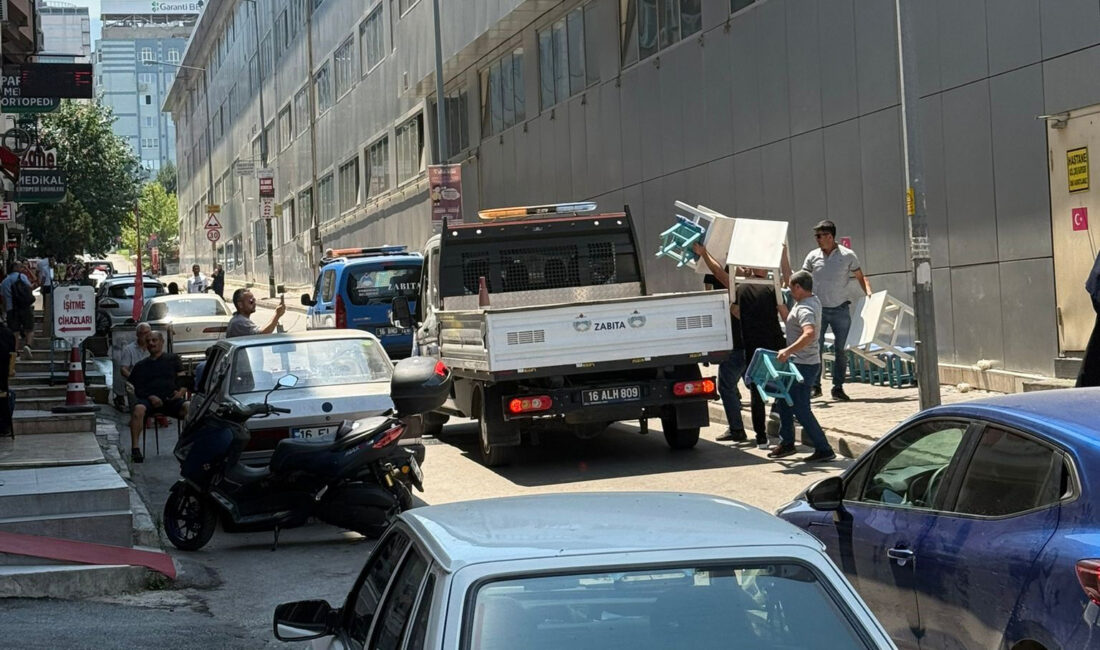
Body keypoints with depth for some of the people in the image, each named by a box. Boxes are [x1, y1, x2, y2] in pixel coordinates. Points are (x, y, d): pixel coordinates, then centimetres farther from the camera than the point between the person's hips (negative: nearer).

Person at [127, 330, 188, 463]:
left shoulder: (172, 360, 25)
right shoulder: (141, 365, 26)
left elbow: (183, 379, 17)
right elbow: (136, 388, 15)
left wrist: (181, 391, -7)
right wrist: (150, 397, -6)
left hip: (171, 399, -1)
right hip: (149, 400, 1)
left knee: (189, 407, -34)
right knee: (138, 409, -36)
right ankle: (135, 448, -37)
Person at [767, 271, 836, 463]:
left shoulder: (805, 309, -22)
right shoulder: (812, 301, 10)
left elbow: (809, 333, -40)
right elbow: (789, 320, 24)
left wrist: (788, 350, -43)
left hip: (803, 365, -11)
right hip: (799, 362, 11)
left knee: (801, 410, -7)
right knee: (783, 402, 21)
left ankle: (824, 450, -5)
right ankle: (786, 443, 31)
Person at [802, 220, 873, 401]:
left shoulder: (847, 255, -1)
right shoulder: (813, 256, 4)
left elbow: (860, 277, 4)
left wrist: (869, 293, -10)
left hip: (840, 310, -1)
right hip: (819, 309, 1)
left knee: (840, 349, 2)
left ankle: (838, 387, 8)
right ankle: (815, 385, 3)